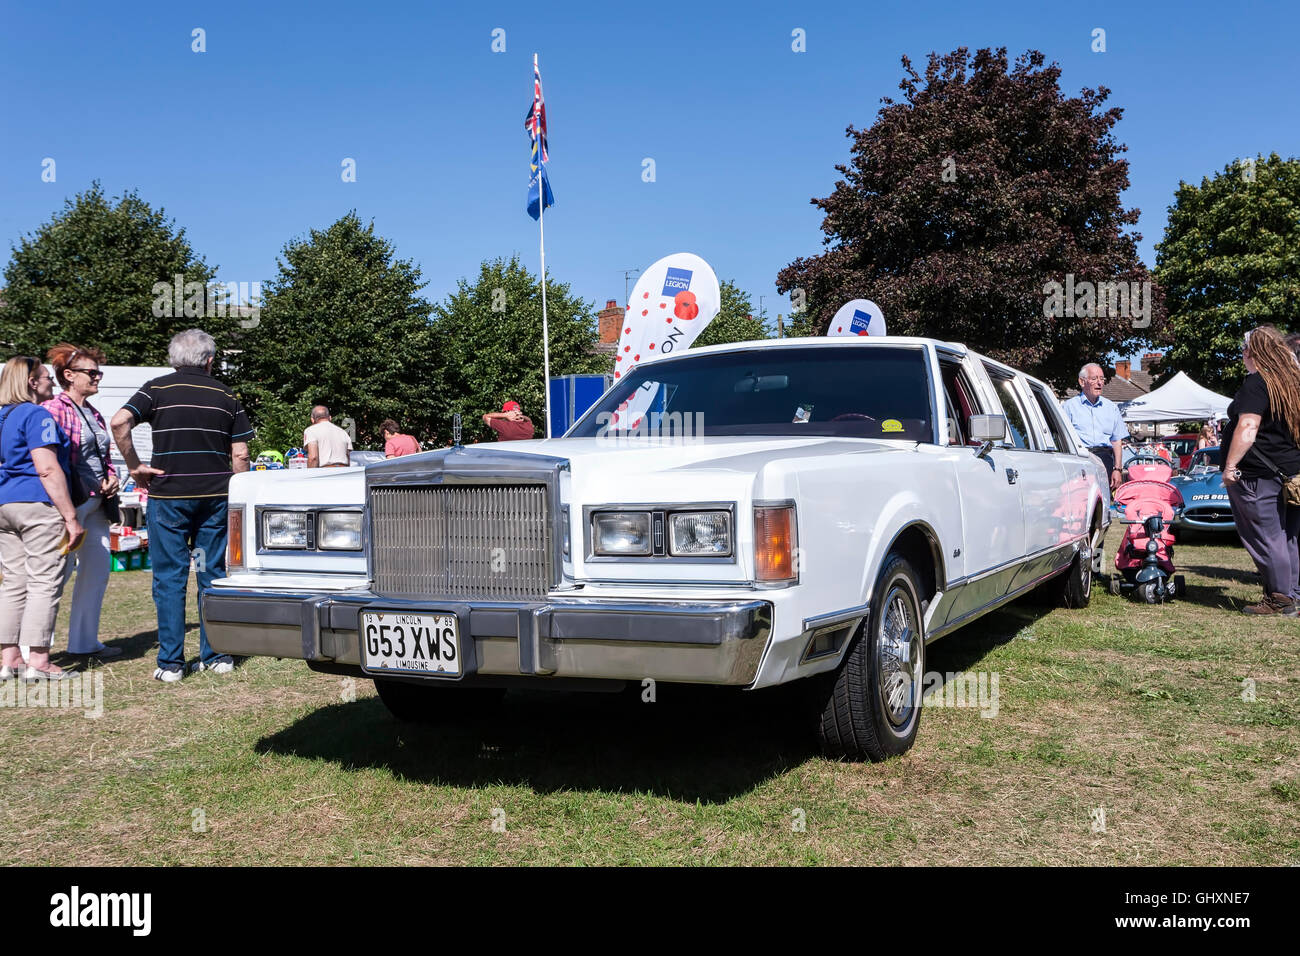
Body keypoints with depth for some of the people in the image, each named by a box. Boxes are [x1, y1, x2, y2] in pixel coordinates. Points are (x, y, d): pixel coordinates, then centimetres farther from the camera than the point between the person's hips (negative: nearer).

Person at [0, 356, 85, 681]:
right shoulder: (38, 416, -10)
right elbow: (48, 469, -17)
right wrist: (71, 517, -17)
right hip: (39, 506, -9)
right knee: (44, 582, -4)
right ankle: (38, 661, -4)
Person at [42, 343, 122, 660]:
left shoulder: (94, 415, 17)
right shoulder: (53, 410, -9)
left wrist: (111, 478, 7)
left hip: (96, 504, 9)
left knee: (97, 572, 10)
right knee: (60, 572, -8)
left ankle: (85, 641, 20)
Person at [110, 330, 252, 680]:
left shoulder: (157, 389, 0)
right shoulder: (225, 396, 7)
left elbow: (120, 421, -16)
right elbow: (240, 455, 4)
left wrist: (134, 466, -5)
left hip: (168, 494, -2)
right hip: (215, 495, 2)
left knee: (170, 578, 3)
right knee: (212, 575, 10)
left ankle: (170, 662, 3)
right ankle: (216, 656, 12)